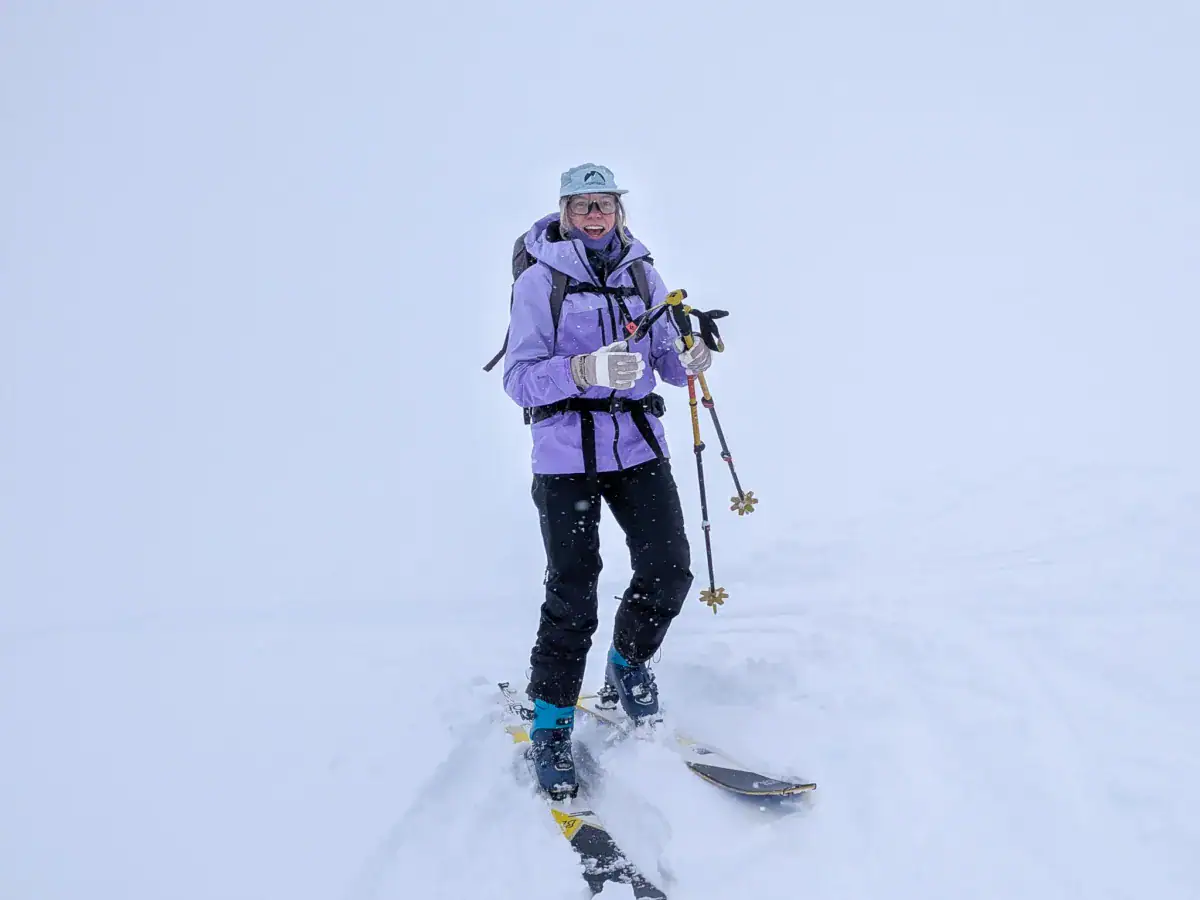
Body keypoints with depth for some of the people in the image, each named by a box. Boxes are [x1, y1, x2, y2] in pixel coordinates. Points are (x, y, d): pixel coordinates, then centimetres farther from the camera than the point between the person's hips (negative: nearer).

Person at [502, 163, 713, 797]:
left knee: (668, 569, -6)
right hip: (566, 453, -4)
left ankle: (628, 664, 25)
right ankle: (549, 727, 10)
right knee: (573, 591, -7)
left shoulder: (640, 273, 10)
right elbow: (519, 378, -9)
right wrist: (585, 371, -26)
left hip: (638, 445, 4)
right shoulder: (538, 281, -3)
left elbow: (667, 357, 12)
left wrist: (690, 359, -11)